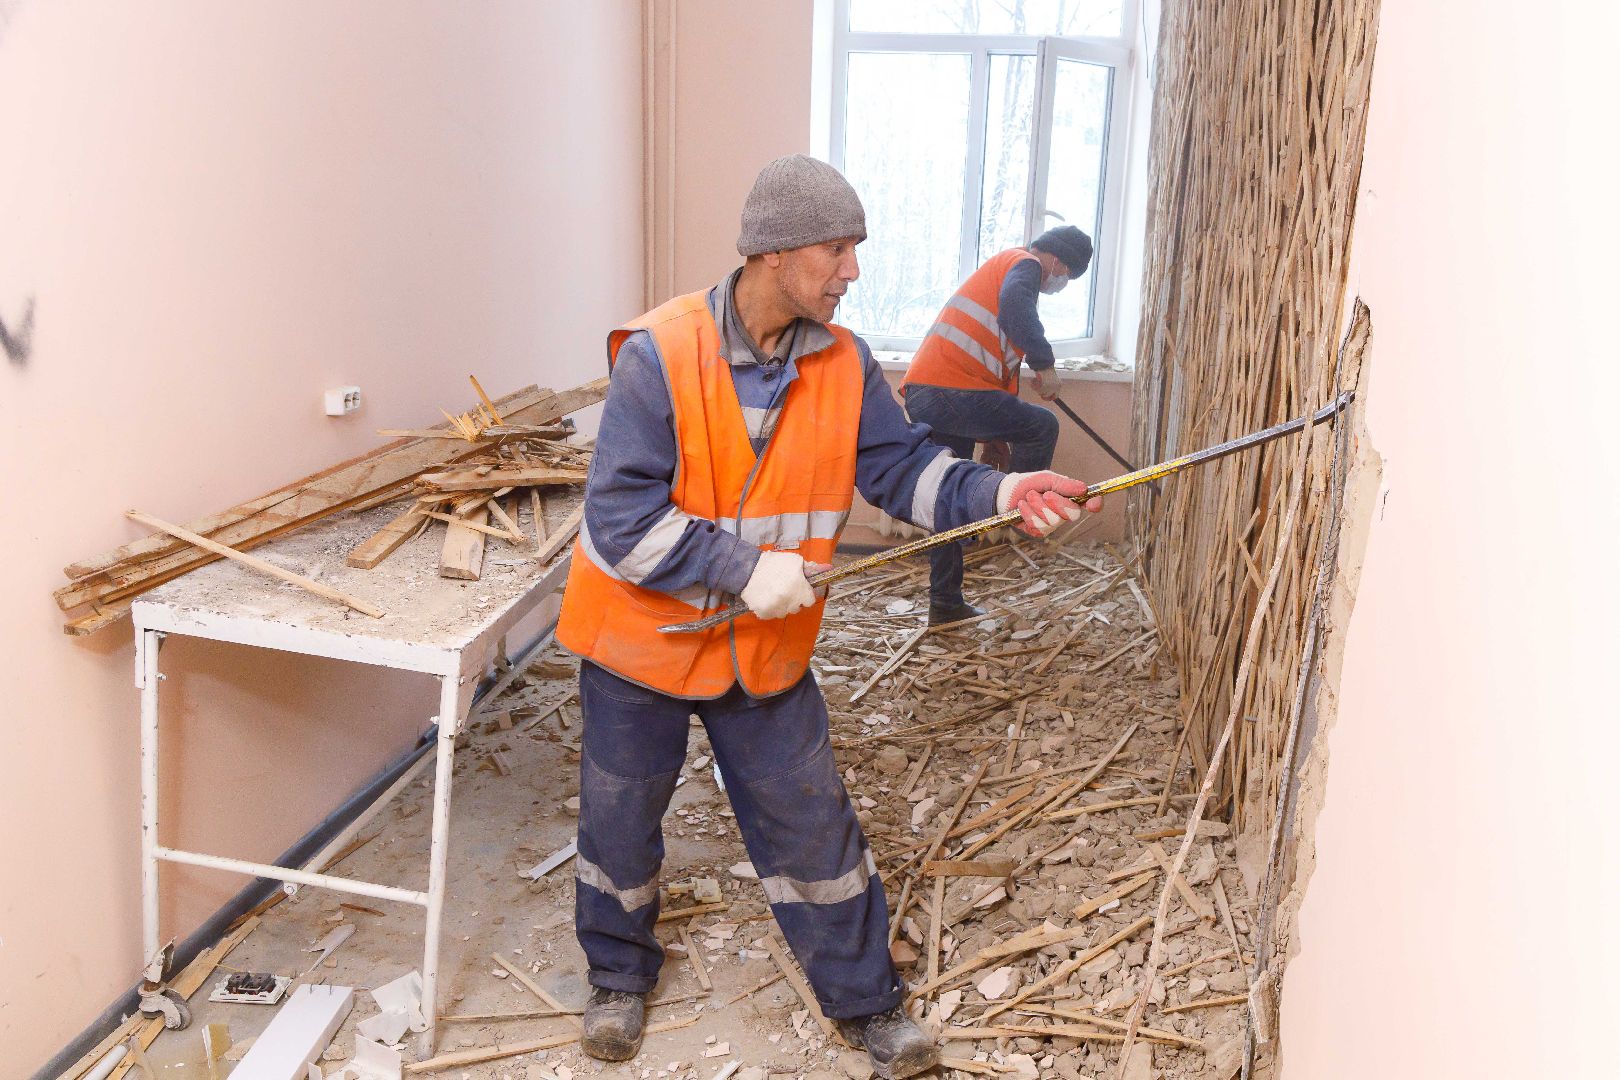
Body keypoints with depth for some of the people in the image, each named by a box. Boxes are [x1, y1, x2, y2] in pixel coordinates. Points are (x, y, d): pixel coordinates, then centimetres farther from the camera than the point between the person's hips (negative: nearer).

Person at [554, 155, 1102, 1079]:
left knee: (813, 827, 10)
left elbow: (906, 465, -5)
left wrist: (996, 492, -23)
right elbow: (619, 520, -24)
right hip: (643, 640, -3)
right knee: (621, 819, 16)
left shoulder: (845, 365, -6)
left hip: (768, 650, 3)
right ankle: (620, 976, 44)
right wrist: (745, 567, -28)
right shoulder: (659, 355, -21)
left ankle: (866, 1001, 30)